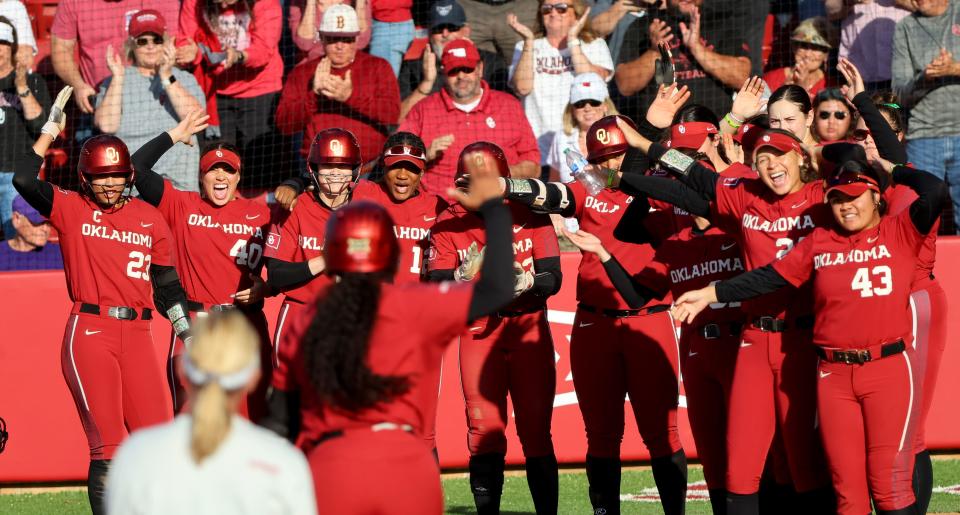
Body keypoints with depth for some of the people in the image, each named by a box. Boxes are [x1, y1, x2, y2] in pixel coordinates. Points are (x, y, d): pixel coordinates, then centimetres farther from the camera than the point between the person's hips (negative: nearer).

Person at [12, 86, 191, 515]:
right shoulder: (71, 210, 4)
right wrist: (51, 129, -7)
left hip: (137, 334, 3)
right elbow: (23, 179, -12)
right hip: (90, 332, -3)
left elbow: (167, 284, 17)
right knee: (107, 443, -6)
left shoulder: (150, 219, 13)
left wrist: (187, 332, 12)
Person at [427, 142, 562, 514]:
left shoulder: (529, 216, 0)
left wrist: (527, 282, -26)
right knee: (484, 430, -5)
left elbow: (553, 279, -6)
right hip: (478, 331, 0)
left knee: (535, 430, 0)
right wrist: (466, 276, -26)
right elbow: (438, 289, -7)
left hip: (530, 327, 0)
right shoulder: (448, 225, 0)